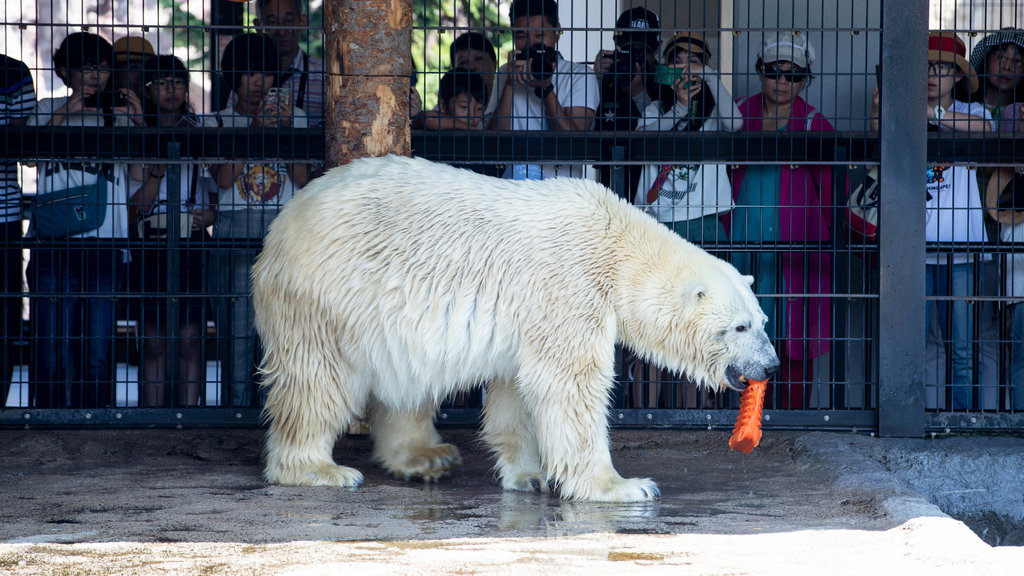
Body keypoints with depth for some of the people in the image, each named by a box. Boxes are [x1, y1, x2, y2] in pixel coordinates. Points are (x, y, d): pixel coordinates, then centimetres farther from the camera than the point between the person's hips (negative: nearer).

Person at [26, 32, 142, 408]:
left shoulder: (118, 116, 14)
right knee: (51, 352, -4)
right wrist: (64, 114, -9)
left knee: (97, 355, -1)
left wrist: (138, 121, -7)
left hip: (105, 244, 1)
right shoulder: (48, 110, 13)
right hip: (54, 245, -1)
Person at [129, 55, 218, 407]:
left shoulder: (205, 128, 11)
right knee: (153, 340, -2)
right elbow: (140, 202, 1)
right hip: (152, 242, 0)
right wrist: (159, 167, -15)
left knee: (190, 338, -6)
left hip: (193, 241, 0)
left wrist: (213, 212, -3)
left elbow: (222, 185, 17)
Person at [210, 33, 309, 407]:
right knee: (235, 325, -7)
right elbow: (224, 178, -4)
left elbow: (303, 179, 3)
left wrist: (287, 130, -9)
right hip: (234, 229, -1)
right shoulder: (220, 121, 11)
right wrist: (253, 129, -11)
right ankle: (239, 404, -4)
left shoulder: (294, 117, 15)